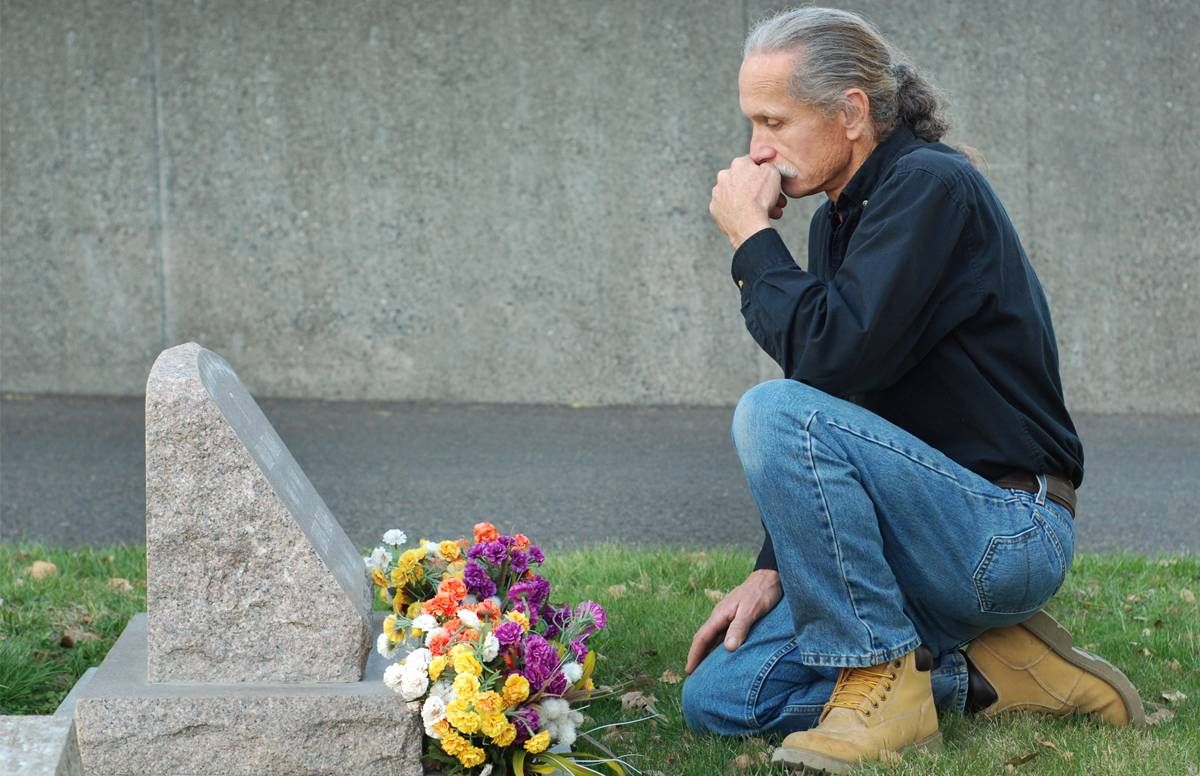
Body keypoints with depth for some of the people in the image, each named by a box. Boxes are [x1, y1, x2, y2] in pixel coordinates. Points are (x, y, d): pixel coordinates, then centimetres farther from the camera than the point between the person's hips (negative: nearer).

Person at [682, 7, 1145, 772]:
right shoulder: (839, 218, 13)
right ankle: (990, 673, 5)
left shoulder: (933, 188, -15)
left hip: (1005, 530, -9)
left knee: (773, 415, -27)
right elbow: (825, 390, 17)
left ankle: (882, 682, -16)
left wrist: (751, 238, -13)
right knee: (718, 697, 0)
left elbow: (832, 356, -28)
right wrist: (773, 568, 9)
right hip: (930, 541, 9)